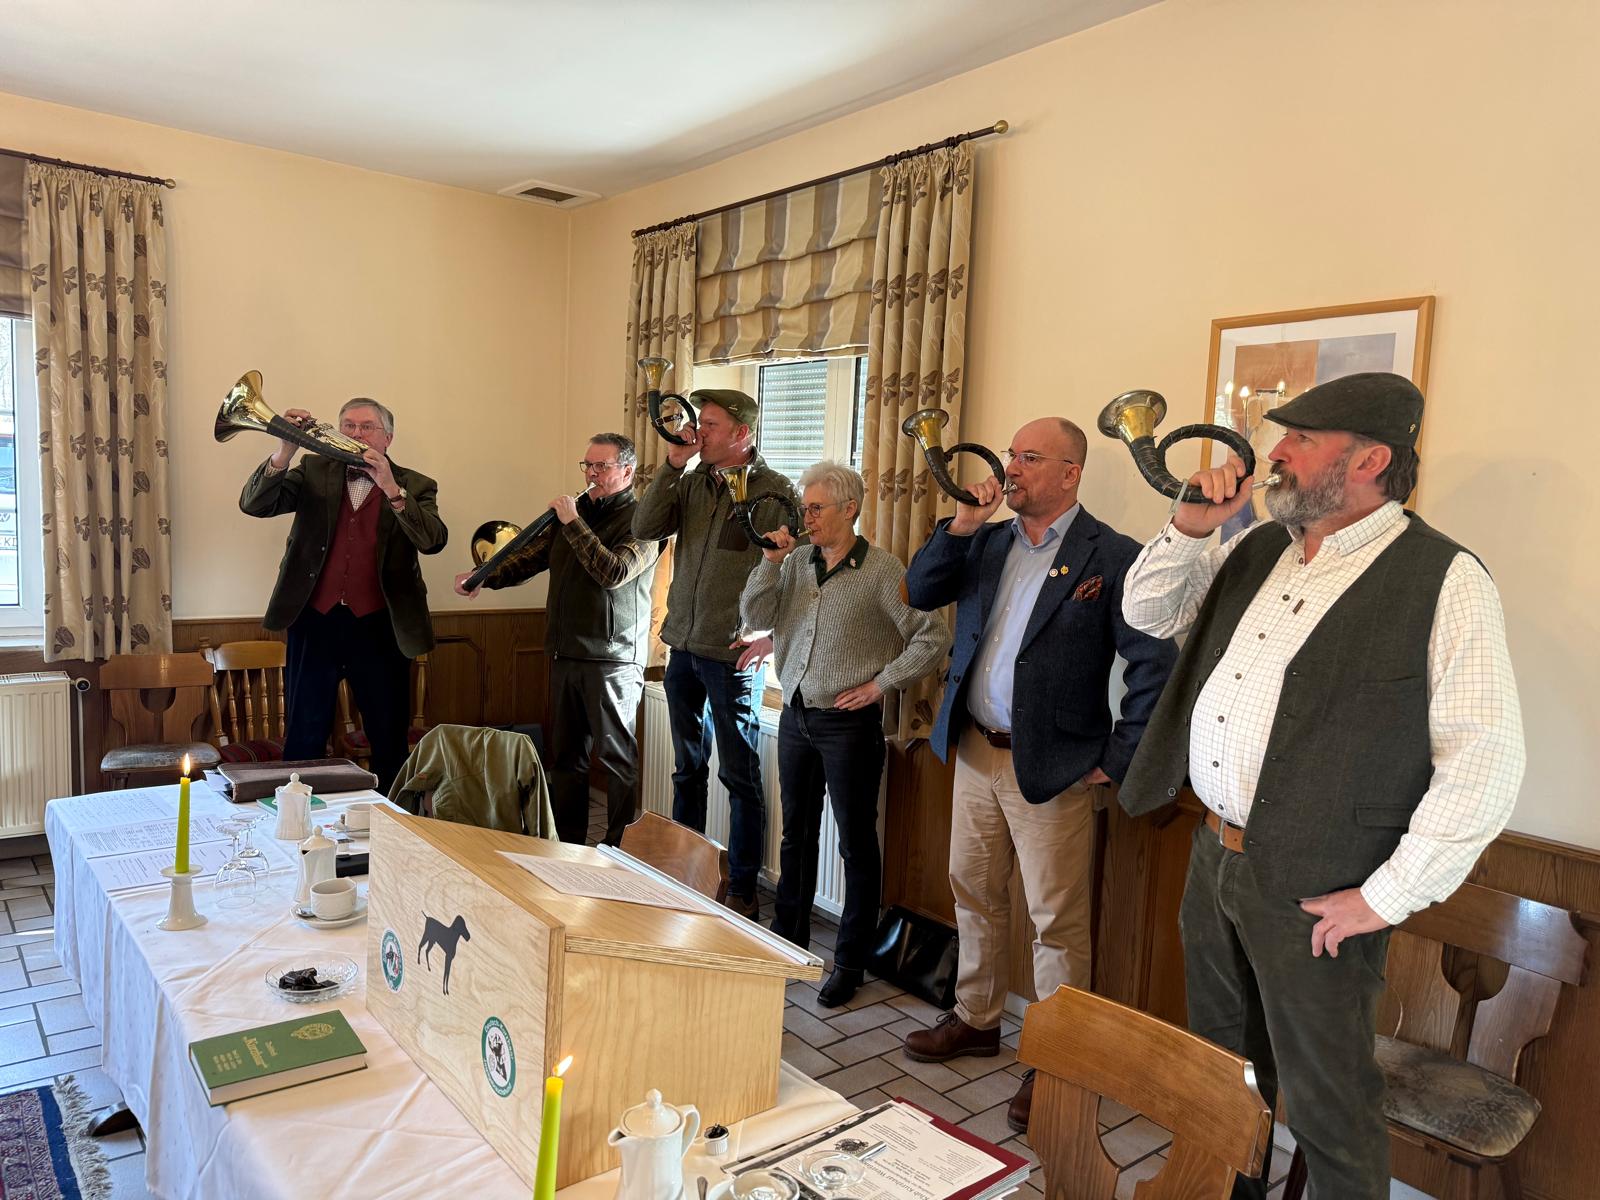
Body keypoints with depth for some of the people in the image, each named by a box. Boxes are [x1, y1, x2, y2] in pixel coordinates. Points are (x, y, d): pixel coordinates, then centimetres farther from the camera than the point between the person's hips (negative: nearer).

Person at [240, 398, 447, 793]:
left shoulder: (414, 486, 2)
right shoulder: (314, 471, 7)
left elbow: (434, 540, -15)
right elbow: (255, 504, -6)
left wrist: (391, 489, -26)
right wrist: (285, 452, -21)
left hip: (379, 627, -1)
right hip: (315, 621, 1)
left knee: (390, 741, 8)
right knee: (303, 739, 9)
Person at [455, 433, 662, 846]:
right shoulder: (576, 509, 13)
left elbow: (614, 572, -23)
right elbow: (530, 556, 11)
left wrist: (573, 523, -18)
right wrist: (483, 577, -4)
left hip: (612, 659, -7)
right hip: (564, 654, 7)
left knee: (616, 755, 0)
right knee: (565, 755, 14)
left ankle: (622, 847, 10)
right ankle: (567, 842, 25)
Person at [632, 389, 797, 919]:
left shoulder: (773, 491, -9)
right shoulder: (691, 482, 8)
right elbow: (644, 528, -2)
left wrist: (775, 636, -14)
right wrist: (672, 465, -8)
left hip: (735, 656, -6)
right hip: (683, 648, 6)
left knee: (740, 776, 3)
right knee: (688, 768, 17)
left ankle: (742, 891, 13)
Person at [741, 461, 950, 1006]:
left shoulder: (882, 571, -12)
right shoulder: (796, 563, 5)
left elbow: (933, 637, -13)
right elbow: (756, 618, -1)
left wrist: (879, 683, -13)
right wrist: (772, 561, -10)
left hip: (849, 722, -6)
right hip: (795, 716, 6)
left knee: (856, 843, 6)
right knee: (796, 834, 18)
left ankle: (850, 962, 19)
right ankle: (788, 940, 35)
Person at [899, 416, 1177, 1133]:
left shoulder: (1111, 557, -12)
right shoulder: (988, 541, 7)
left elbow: (1155, 663, -13)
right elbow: (920, 593, 4)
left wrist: (1117, 761, -12)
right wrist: (961, 526, -8)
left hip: (1052, 768, -6)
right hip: (975, 752, 6)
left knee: (1057, 920, 4)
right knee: (975, 896, 19)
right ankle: (975, 1018, 38)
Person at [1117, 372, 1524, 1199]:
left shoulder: (1443, 580, -15)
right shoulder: (1256, 553, 7)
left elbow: (1485, 761, -17)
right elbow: (1147, 613, 15)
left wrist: (1386, 898, -16)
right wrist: (1190, 527, -2)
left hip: (1317, 891, -7)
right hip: (1214, 854, 7)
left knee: (1326, 1106, 9)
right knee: (1218, 1066, 23)